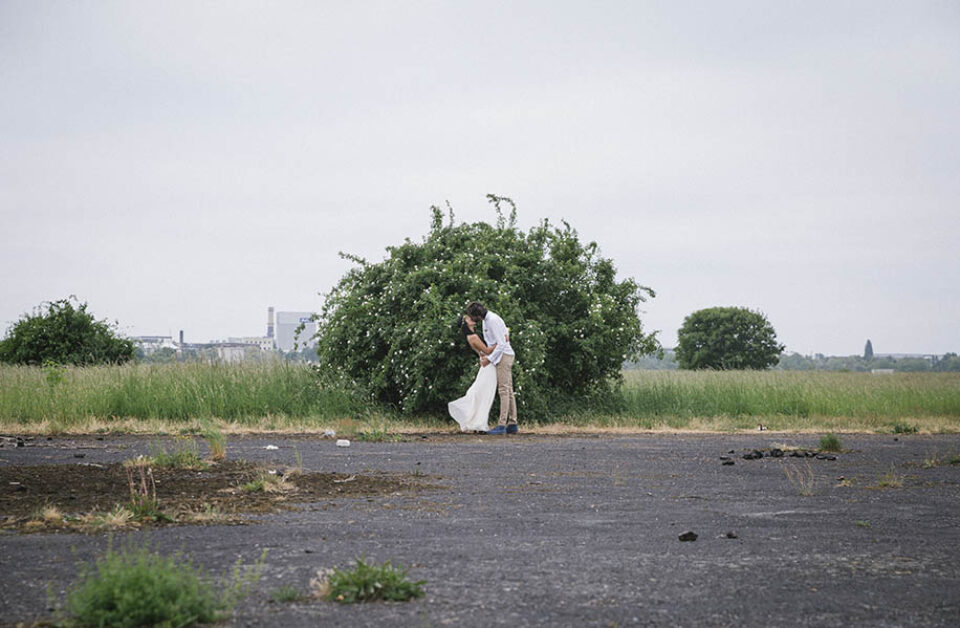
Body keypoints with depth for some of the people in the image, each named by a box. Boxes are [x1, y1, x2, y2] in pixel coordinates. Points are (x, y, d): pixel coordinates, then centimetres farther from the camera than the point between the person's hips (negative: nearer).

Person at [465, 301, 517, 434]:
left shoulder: (493, 320, -17)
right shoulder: (486, 320, 14)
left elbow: (501, 344, -20)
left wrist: (489, 359, -16)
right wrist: (484, 355, 5)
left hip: (504, 355, -10)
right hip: (503, 355, 10)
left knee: (504, 390, -13)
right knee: (508, 390, 8)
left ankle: (502, 425, -17)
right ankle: (512, 424, 8)